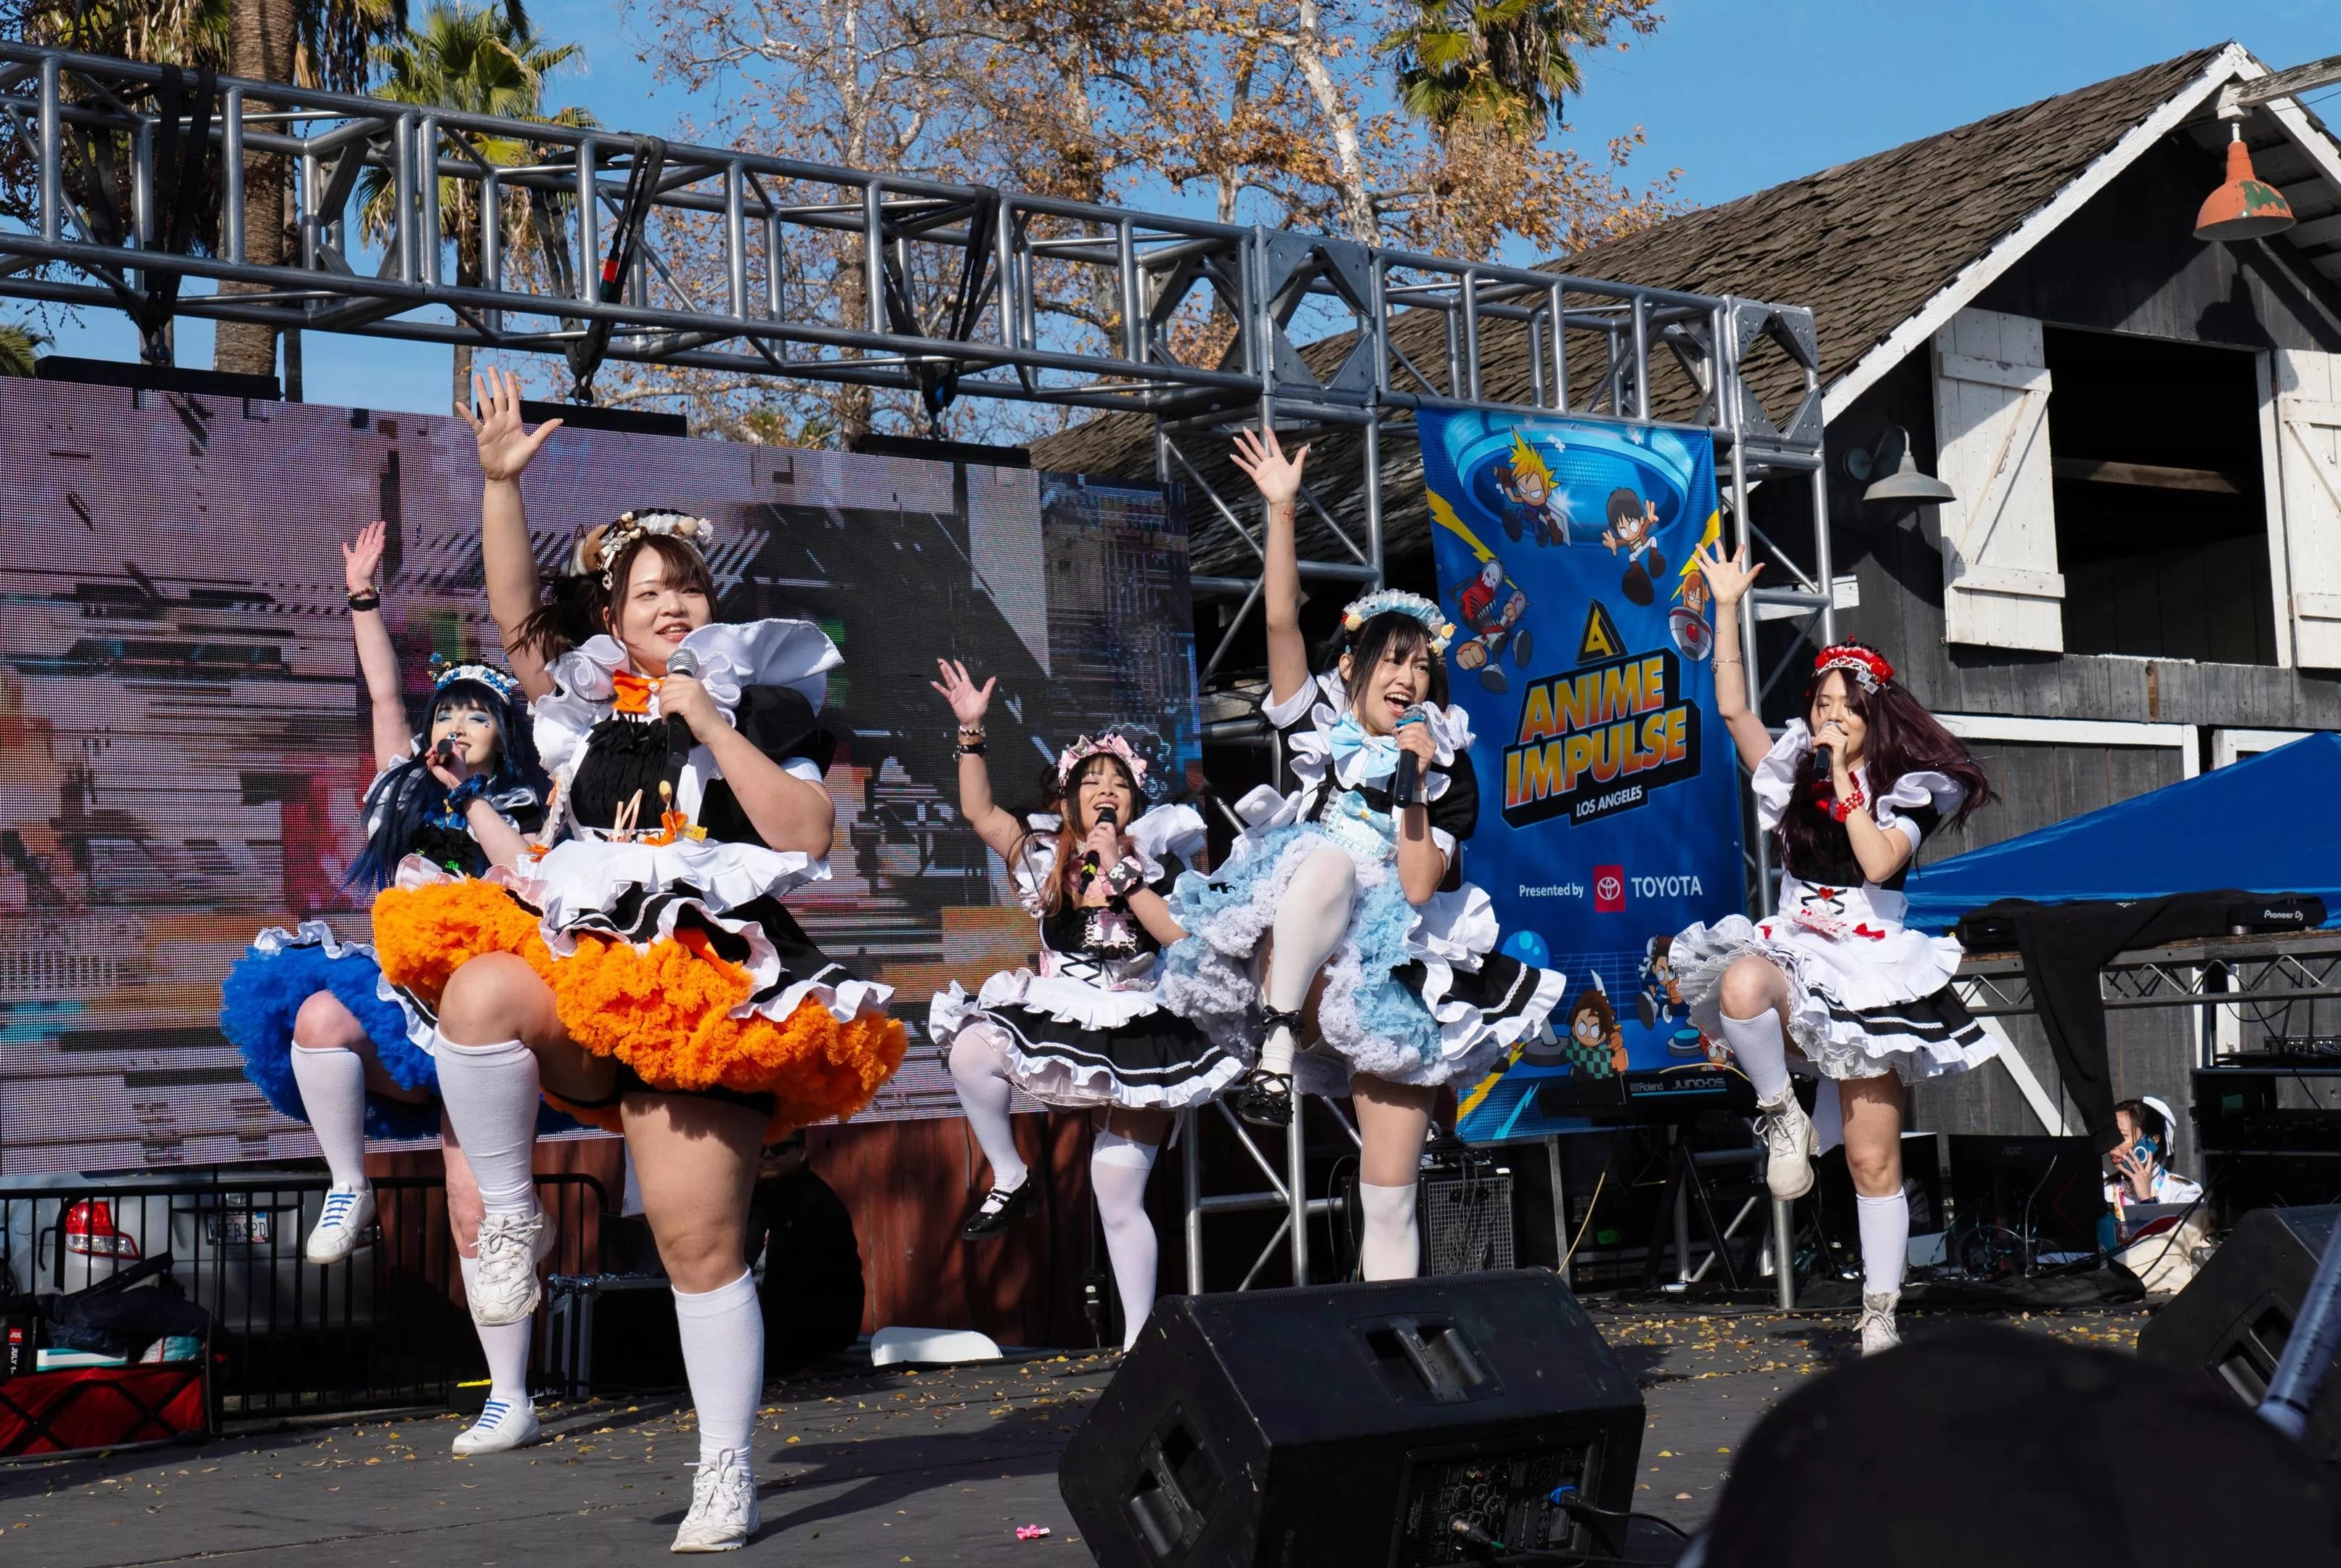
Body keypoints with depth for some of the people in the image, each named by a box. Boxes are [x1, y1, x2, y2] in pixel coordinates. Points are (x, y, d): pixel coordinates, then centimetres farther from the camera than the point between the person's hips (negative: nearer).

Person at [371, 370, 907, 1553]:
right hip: (581, 970, 3)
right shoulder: (588, 707, 16)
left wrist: (715, 729, -8)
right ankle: (509, 1221, -14)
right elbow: (514, 615, 6)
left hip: (711, 987, -3)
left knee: (700, 1240, -5)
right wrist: (500, 481, -4)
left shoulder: (761, 708, 9)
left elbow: (809, 835, -4)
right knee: (477, 990, -32)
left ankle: (727, 1477, 7)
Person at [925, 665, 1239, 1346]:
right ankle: (1010, 1180, -8)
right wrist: (971, 730, -12)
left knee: (1118, 1198, -3)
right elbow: (978, 810, -3)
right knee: (970, 1048, -29)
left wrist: (1121, 873, -13)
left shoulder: (1157, 862, 2)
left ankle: (1138, 1338, 8)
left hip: (1138, 1034, -2)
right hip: (1058, 1020, 2)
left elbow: (1184, 937, -12)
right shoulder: (1045, 857, 6)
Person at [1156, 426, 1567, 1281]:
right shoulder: (1315, 723, 8)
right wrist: (1281, 511, -14)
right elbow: (1281, 620, -6)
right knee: (1327, 861, -36)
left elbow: (1418, 888, -5)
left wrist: (1412, 783, -11)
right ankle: (1277, 1050, -32)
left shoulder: (1448, 769, 7)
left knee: (1390, 1201, -2)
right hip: (1292, 961, -1)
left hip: (1391, 987, 1)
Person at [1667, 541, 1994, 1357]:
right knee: (1741, 984, -39)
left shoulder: (1908, 792, 0)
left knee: (1874, 1160, 0)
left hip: (1872, 978, -2)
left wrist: (1845, 778, -14)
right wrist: (1726, 607, 2)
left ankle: (1880, 1319, 9)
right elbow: (1732, 708, 5)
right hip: (1795, 959, 2)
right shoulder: (1794, 774, 9)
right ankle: (1784, 1118, -16)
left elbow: (1879, 862, -18)